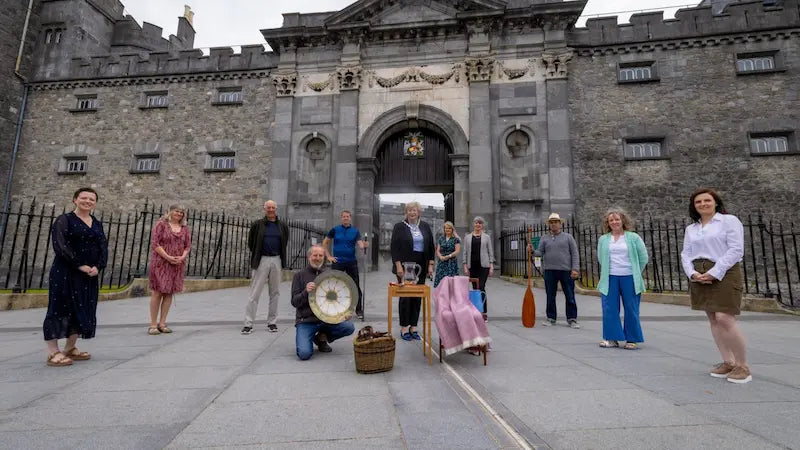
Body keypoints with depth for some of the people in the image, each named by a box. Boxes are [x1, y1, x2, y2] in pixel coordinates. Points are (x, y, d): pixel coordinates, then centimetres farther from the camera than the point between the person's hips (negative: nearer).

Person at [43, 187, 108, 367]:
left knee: (84, 310, 9)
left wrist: (98, 266, -10)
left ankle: (70, 348, 21)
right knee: (61, 308, -2)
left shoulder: (97, 224, 12)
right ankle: (53, 352, 6)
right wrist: (80, 265, -19)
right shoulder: (64, 220, -4)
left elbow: (104, 247, 6)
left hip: (90, 275, 6)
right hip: (65, 273, -6)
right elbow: (60, 246, -14)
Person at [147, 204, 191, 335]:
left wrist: (182, 257, -8)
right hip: (160, 263, -4)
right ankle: (153, 324, 7)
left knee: (169, 293, 7)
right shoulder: (161, 224, -2)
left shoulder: (185, 228, 11)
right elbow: (154, 243, -9)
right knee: (157, 292, -1)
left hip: (178, 264, 4)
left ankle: (162, 323, 15)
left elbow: (188, 246, 11)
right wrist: (168, 257, -16)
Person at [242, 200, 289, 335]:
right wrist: (256, 255, 12)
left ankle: (272, 322, 18)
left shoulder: (282, 226, 7)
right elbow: (251, 242, 9)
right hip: (261, 260, -2)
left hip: (276, 260, 3)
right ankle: (248, 324, 4)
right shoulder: (257, 224, 1)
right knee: (255, 293, -2)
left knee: (275, 293, 8)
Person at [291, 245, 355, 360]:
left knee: (349, 327, -21)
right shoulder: (299, 276, 3)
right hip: (305, 321, -3)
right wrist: (306, 292, -23)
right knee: (304, 353, -24)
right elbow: (294, 302, -3)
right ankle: (310, 338, 13)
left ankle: (321, 338, 6)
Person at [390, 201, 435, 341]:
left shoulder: (425, 226, 10)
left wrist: (430, 265, 4)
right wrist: (398, 266, -13)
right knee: (405, 296, 0)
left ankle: (413, 327, 17)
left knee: (417, 297, 6)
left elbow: (431, 247, 11)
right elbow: (394, 248, -5)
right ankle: (404, 328, 11)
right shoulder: (399, 227, 0)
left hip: (421, 267, 4)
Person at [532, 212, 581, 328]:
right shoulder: (544, 239, 11)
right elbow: (540, 253, 4)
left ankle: (572, 319, 14)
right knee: (550, 296, 7)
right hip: (549, 271, 2)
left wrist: (575, 268, -7)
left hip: (566, 271, -1)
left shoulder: (568, 237, 6)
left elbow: (575, 253, 2)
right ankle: (551, 318, 18)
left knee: (570, 297, 3)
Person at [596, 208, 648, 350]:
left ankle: (632, 339, 17)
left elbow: (643, 258, 7)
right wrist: (608, 271, 11)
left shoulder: (633, 238, 2)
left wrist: (635, 274, 9)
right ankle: (612, 338, 13)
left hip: (629, 278, -1)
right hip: (610, 279, 2)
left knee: (631, 310, 5)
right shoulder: (603, 239, 7)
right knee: (609, 309, 2)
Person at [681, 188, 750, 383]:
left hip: (723, 274, -5)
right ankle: (728, 362, 17)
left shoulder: (729, 220, 0)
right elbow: (686, 254, 10)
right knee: (713, 320, 7)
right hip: (700, 277, 6)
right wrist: (692, 273, -8)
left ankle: (743, 366, 3)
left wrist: (714, 272, -16)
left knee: (724, 319, -12)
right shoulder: (691, 228, 15)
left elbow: (736, 250, -9)